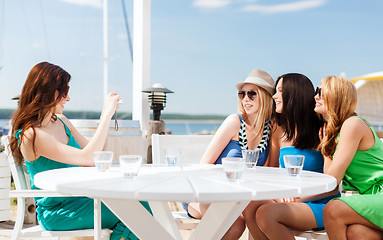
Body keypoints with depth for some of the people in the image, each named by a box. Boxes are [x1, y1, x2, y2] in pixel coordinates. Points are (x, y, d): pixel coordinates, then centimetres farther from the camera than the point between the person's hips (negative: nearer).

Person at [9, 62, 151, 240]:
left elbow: (93, 151, 16)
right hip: (55, 212, -7)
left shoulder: (61, 121, 9)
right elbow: (86, 158, -26)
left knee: (137, 203, -15)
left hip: (78, 200, 8)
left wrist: (106, 114, 6)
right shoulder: (31, 135, -18)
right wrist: (107, 115, -22)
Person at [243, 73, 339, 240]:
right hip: (292, 202, 6)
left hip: (320, 206, -5)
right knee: (249, 207, -21)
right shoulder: (279, 131, 10)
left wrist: (298, 198, -18)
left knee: (265, 213, -28)